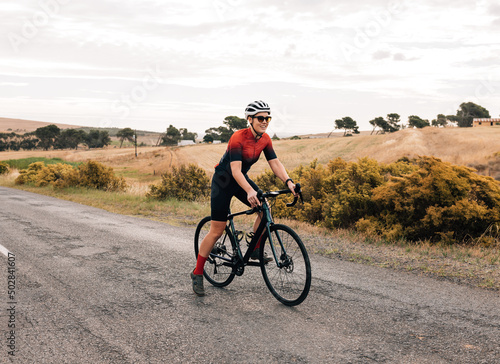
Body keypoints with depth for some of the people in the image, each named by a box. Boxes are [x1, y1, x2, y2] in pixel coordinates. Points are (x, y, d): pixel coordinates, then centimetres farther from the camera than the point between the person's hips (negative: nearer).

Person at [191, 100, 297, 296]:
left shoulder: (265, 139, -6)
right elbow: (235, 170, -33)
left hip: (241, 179, 7)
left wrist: (288, 182, -23)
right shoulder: (238, 137, -27)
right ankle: (197, 274, 5)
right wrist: (249, 191, -46)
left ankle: (255, 250, 3)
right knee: (217, 231, -6)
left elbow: (275, 163, -7)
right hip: (223, 180, -7)